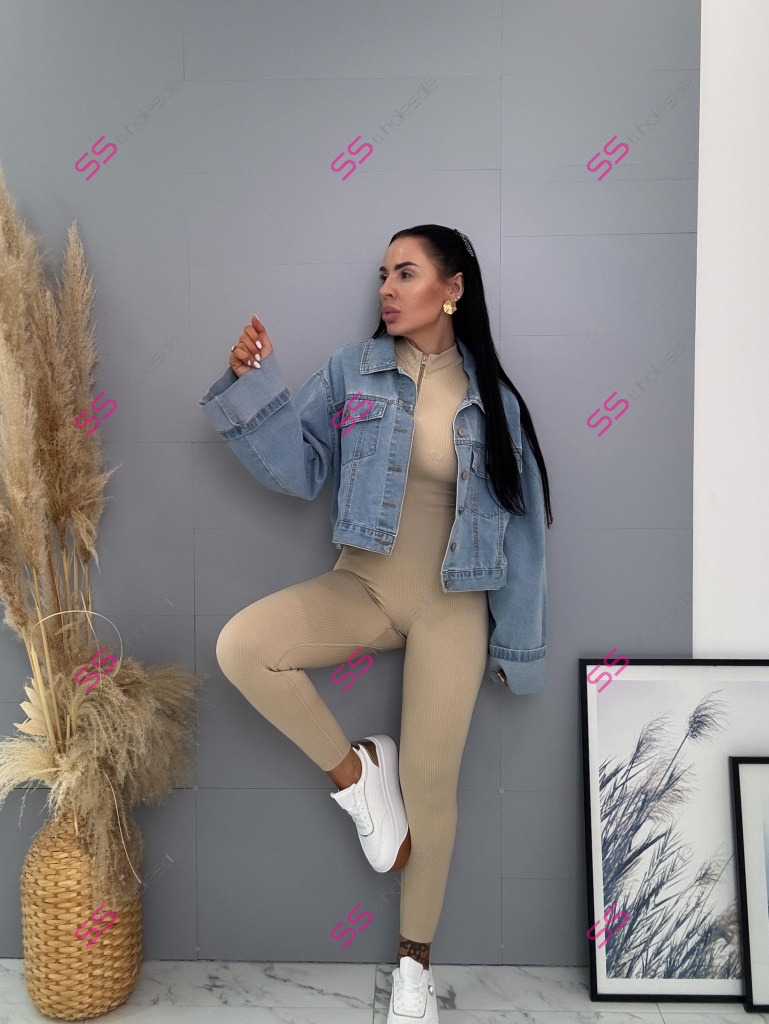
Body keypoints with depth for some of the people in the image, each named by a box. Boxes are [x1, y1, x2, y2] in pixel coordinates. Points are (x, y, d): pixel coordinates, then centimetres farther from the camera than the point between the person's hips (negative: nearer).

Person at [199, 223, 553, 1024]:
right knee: (241, 646, -24)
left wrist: (518, 643, 5)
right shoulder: (353, 369, -1)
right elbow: (299, 469, -5)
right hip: (362, 585, 1)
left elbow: (520, 525, 4)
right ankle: (353, 770, 1)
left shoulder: (491, 399, 0)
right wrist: (254, 384, -19)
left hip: (453, 606, -1)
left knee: (430, 784, 2)